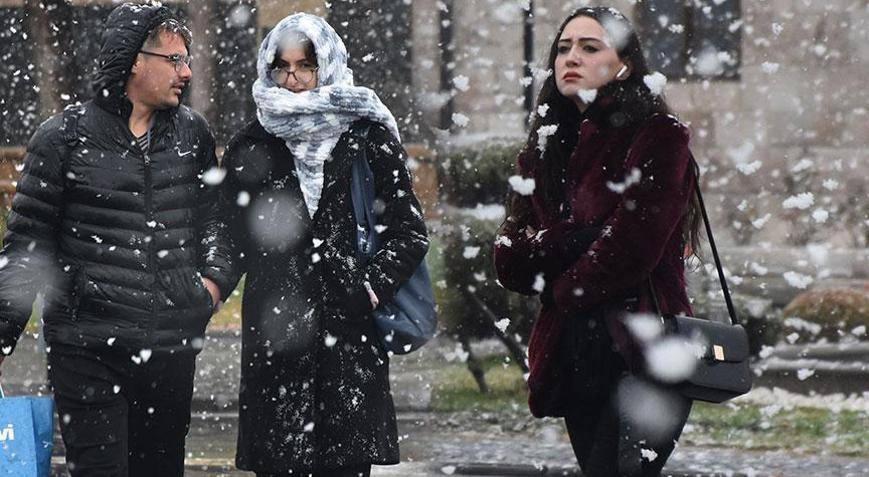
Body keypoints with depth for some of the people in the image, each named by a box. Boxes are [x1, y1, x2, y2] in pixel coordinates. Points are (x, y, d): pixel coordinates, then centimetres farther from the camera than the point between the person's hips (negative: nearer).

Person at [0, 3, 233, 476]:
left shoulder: (191, 132, 8)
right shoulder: (64, 138, -3)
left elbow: (212, 216, 21)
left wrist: (214, 277, 3)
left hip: (173, 348, 4)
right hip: (88, 349, -4)